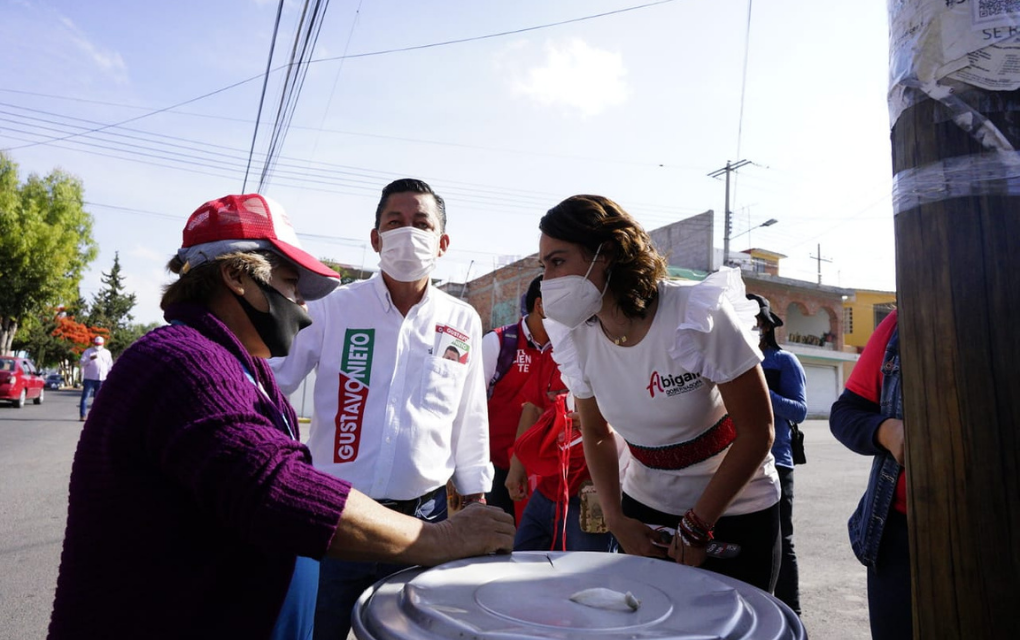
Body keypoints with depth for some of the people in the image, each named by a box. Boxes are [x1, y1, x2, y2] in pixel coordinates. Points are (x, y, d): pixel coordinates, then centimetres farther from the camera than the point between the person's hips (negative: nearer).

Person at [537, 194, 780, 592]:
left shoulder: (701, 316, -26)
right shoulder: (576, 337, -12)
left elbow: (757, 432, -18)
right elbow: (597, 435, 3)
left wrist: (698, 527, -14)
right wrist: (615, 518, -7)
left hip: (734, 511, -3)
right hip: (645, 509, 4)